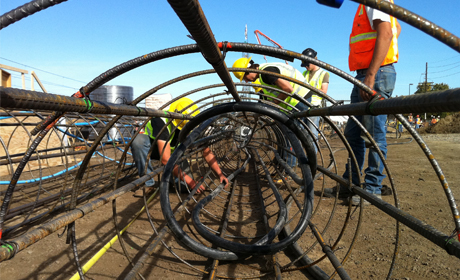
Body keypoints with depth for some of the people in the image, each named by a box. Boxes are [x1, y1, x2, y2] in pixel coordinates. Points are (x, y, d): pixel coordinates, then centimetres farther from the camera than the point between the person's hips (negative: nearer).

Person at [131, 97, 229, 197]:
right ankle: (148, 184, -21)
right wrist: (189, 180, -44)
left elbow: (206, 151, -16)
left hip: (173, 150, 3)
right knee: (138, 141, -39)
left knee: (186, 187, -19)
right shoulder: (162, 121, -38)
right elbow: (165, 158, -42)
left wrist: (220, 174, -26)